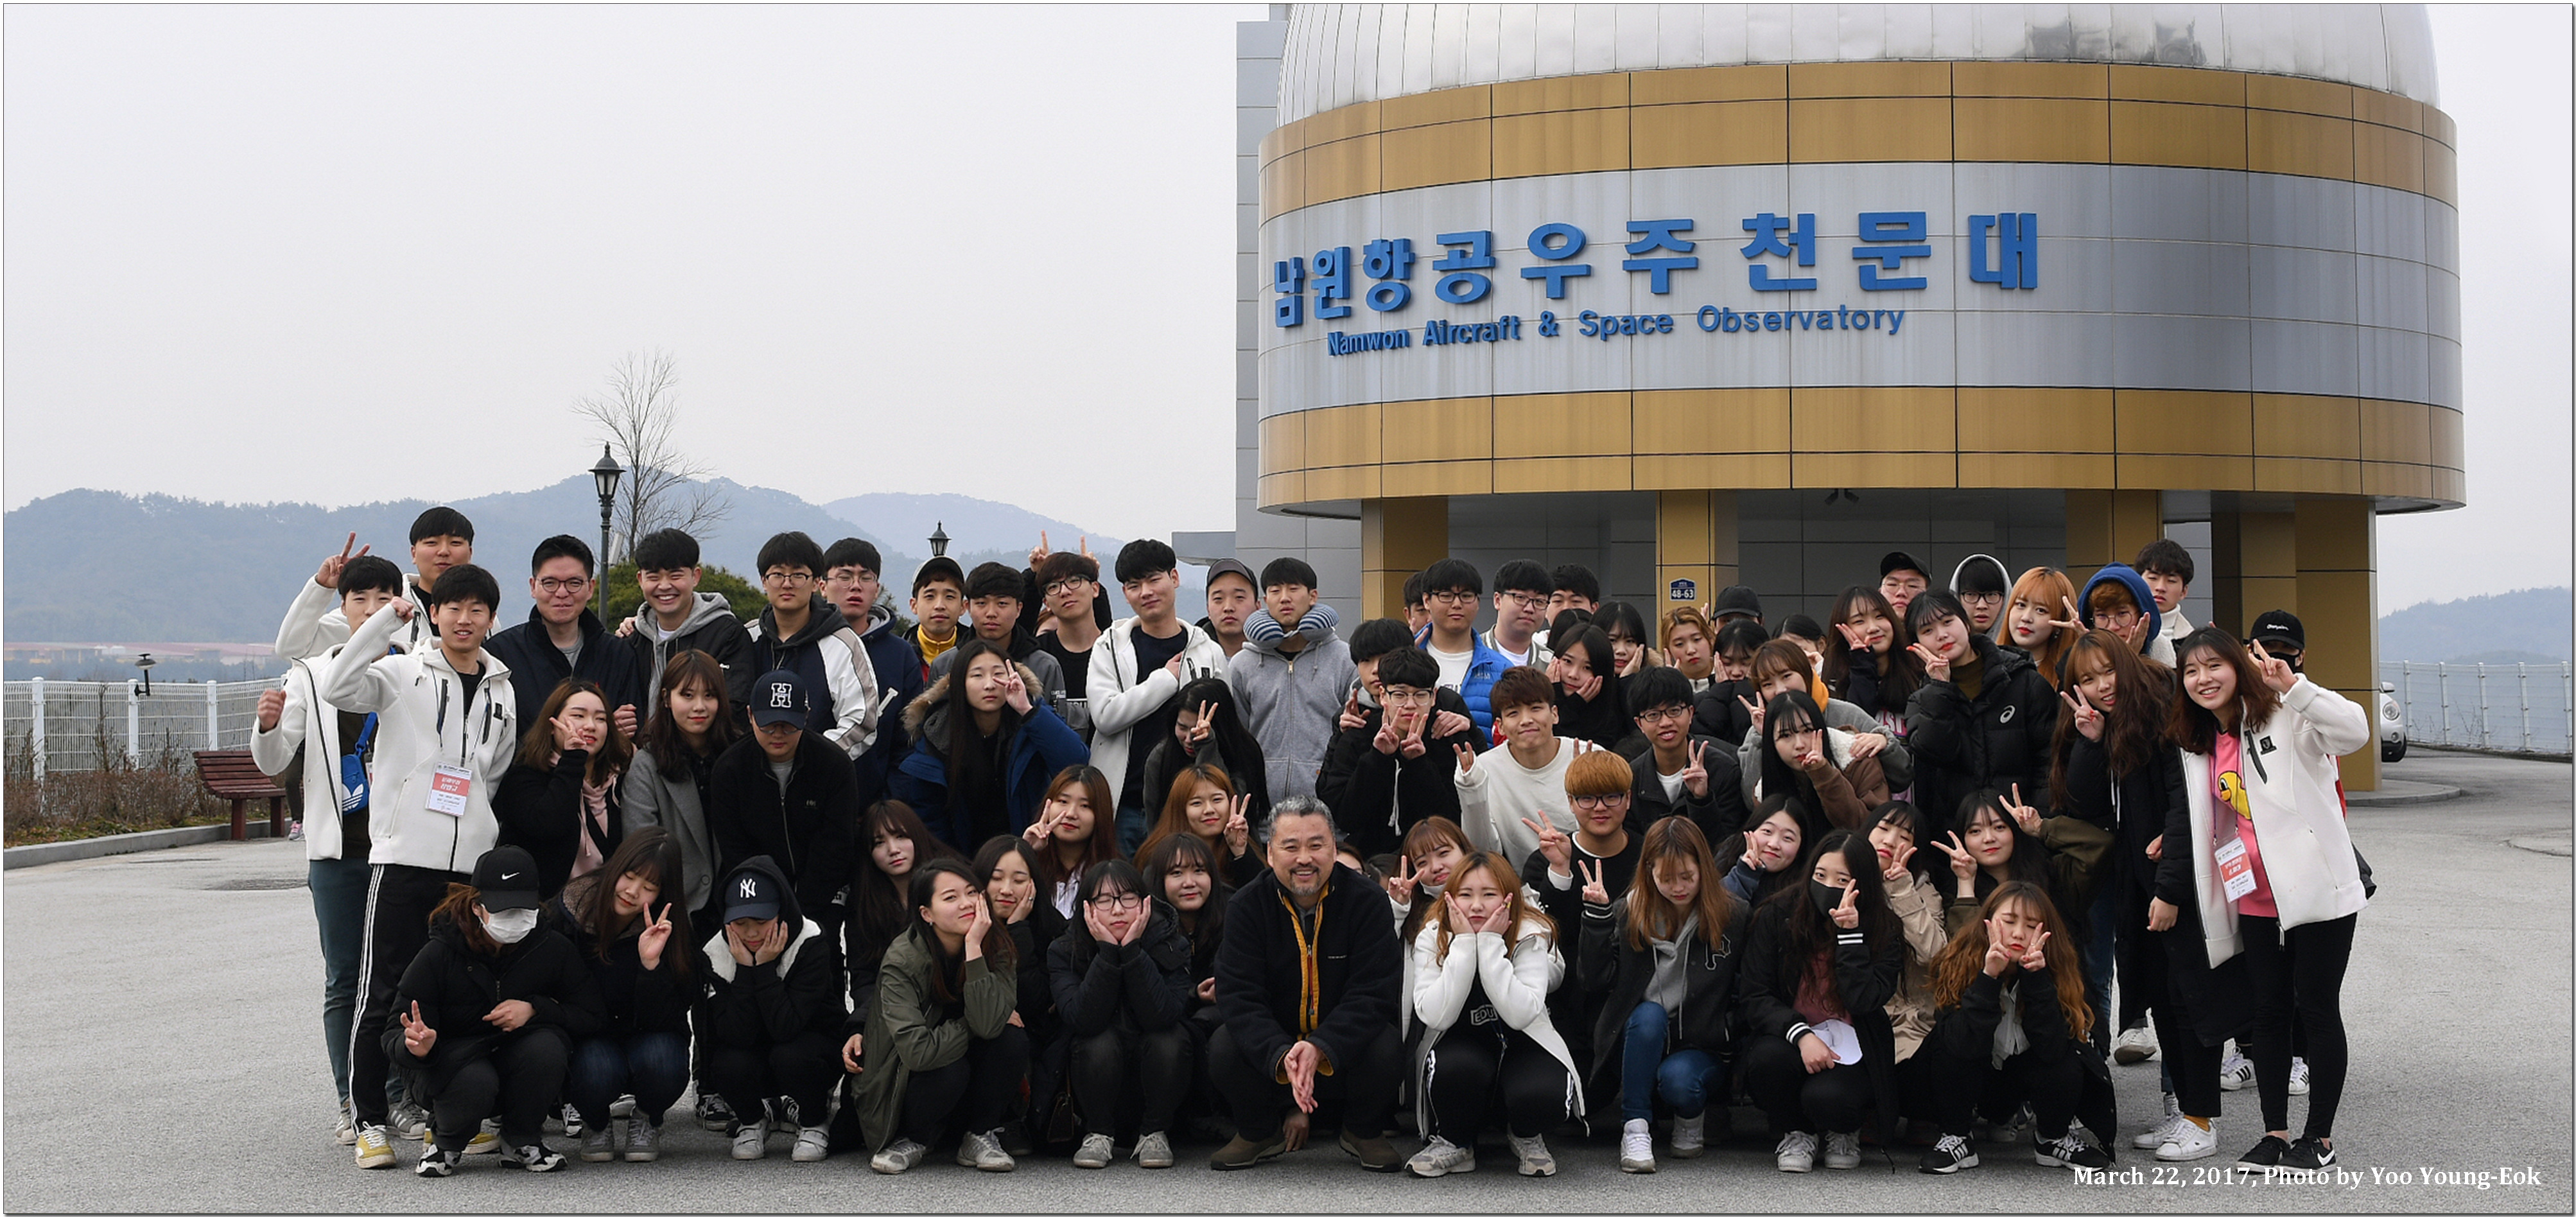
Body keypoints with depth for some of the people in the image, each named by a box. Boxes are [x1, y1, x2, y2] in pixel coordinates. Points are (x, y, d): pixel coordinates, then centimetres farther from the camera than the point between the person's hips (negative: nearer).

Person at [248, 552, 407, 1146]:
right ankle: (352, 1103, 8)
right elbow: (274, 764, 2)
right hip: (337, 847, 1)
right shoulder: (312, 675, 5)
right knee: (344, 979, 3)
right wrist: (268, 727, -19)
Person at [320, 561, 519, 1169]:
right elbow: (337, 689, -17)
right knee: (382, 993, -3)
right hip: (403, 855, -4)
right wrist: (386, 620, -20)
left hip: (472, 861, 4)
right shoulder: (403, 672, 2)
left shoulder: (502, 690, 15)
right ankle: (370, 1119, 4)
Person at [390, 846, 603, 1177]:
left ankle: (525, 1142, -3)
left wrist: (535, 1009, -21)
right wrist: (416, 1046, -40)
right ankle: (447, 1144, 0)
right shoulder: (438, 955, -15)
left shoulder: (553, 948, -9)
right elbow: (396, 1035, -14)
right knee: (475, 1082, -37)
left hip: (519, 1069, 2)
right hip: (454, 1058, -2)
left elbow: (593, 1015, -5)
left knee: (548, 1046, -31)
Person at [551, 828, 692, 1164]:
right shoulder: (569, 911, -13)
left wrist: (651, 964, -34)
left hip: (647, 1037, 0)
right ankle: (595, 1124, 3)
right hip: (586, 1039, 0)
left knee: (660, 1060, -36)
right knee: (597, 1071, -36)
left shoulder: (675, 934, -14)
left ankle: (647, 1122, 1)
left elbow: (663, 1020, -20)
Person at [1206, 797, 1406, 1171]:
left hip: (1346, 1046, -1)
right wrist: (1281, 1055, -36)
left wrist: (1320, 1049, -35)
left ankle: (1364, 1131, 2)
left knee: (1385, 1048, -31)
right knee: (1224, 1047, -27)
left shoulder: (1367, 902, -11)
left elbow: (1373, 993, -19)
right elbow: (1238, 996, -17)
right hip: (1270, 1047, 1)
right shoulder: (1247, 907, -8)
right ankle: (1258, 1133, 4)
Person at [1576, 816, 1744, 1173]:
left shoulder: (1731, 915, -3)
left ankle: (1693, 1115, 6)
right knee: (1648, 1014, -31)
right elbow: (1595, 981, -6)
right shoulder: (1629, 912, -1)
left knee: (1678, 1079, -32)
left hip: (1703, 1048, -1)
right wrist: (1597, 915, -12)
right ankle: (1635, 1129, -24)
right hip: (1639, 1041, 1)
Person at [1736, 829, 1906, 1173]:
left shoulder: (1884, 931, -7)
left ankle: (1844, 1133, 8)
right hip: (1786, 1036, 1)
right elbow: (1756, 999, -9)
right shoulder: (1777, 915, -6)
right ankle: (1796, 1133, -2)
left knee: (1826, 1098, -33)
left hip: (1850, 1048, -1)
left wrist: (1850, 934, -25)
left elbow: (1864, 1003, -20)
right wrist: (1801, 1035, -26)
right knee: (1769, 1058, -35)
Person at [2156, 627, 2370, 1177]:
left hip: (2317, 890, -6)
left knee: (2317, 1009, 1)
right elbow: (2191, 824, 19)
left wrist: (2292, 687, -34)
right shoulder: (2198, 747, 11)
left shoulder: (2285, 719, -9)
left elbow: (2354, 731, -27)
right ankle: (2275, 1132, 18)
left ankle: (2319, 1137, 10)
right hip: (2255, 901, 6)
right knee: (2268, 1013, 9)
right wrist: (2169, 892, 19)